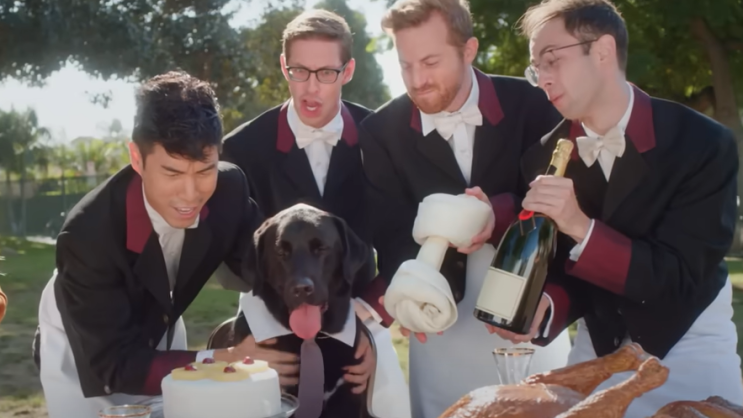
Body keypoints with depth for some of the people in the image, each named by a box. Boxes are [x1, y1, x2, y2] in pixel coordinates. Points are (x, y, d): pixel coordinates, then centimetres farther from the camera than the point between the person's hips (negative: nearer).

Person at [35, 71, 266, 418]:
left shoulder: (230, 189, -27)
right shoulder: (88, 233, -37)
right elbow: (115, 363, -34)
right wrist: (219, 360, -45)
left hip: (159, 336, 4)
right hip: (82, 353, -3)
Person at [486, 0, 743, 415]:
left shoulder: (703, 143, -22)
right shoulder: (544, 157, -10)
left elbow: (680, 276, -24)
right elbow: (563, 267, -4)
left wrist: (582, 228, -36)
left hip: (689, 344, -3)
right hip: (600, 341, 3)